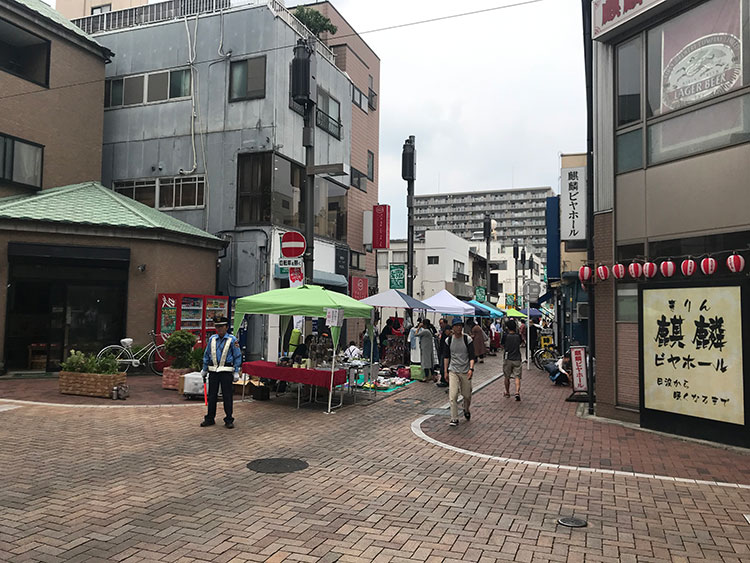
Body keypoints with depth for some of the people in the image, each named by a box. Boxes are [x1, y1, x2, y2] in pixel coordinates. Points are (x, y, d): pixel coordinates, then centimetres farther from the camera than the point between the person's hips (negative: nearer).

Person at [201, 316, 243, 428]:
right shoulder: (212, 339, 8)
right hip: (213, 371, 3)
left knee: (227, 396, 0)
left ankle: (229, 420, 9)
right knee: (212, 395, 9)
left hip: (226, 371, -3)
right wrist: (204, 370, 15)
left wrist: (236, 372, -4)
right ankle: (210, 418, 20)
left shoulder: (232, 340, -2)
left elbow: (237, 356, 0)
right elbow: (206, 355, 16)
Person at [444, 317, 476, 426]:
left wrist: (471, 369, -20)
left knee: (467, 395, 9)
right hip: (453, 371, 1)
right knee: (452, 396, -11)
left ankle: (466, 410, 40)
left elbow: (472, 356, -6)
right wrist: (445, 372, 10)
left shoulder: (467, 339, -3)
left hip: (465, 371, 0)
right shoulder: (448, 340, 3)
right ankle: (454, 419, -5)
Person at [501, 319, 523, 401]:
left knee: (507, 377, 14)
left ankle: (507, 392, 28)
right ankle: (517, 392, -19)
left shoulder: (505, 335, -9)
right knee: (517, 377, 0)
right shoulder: (518, 336, -2)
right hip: (517, 359, 1)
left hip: (508, 359, -1)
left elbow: (503, 346, 4)